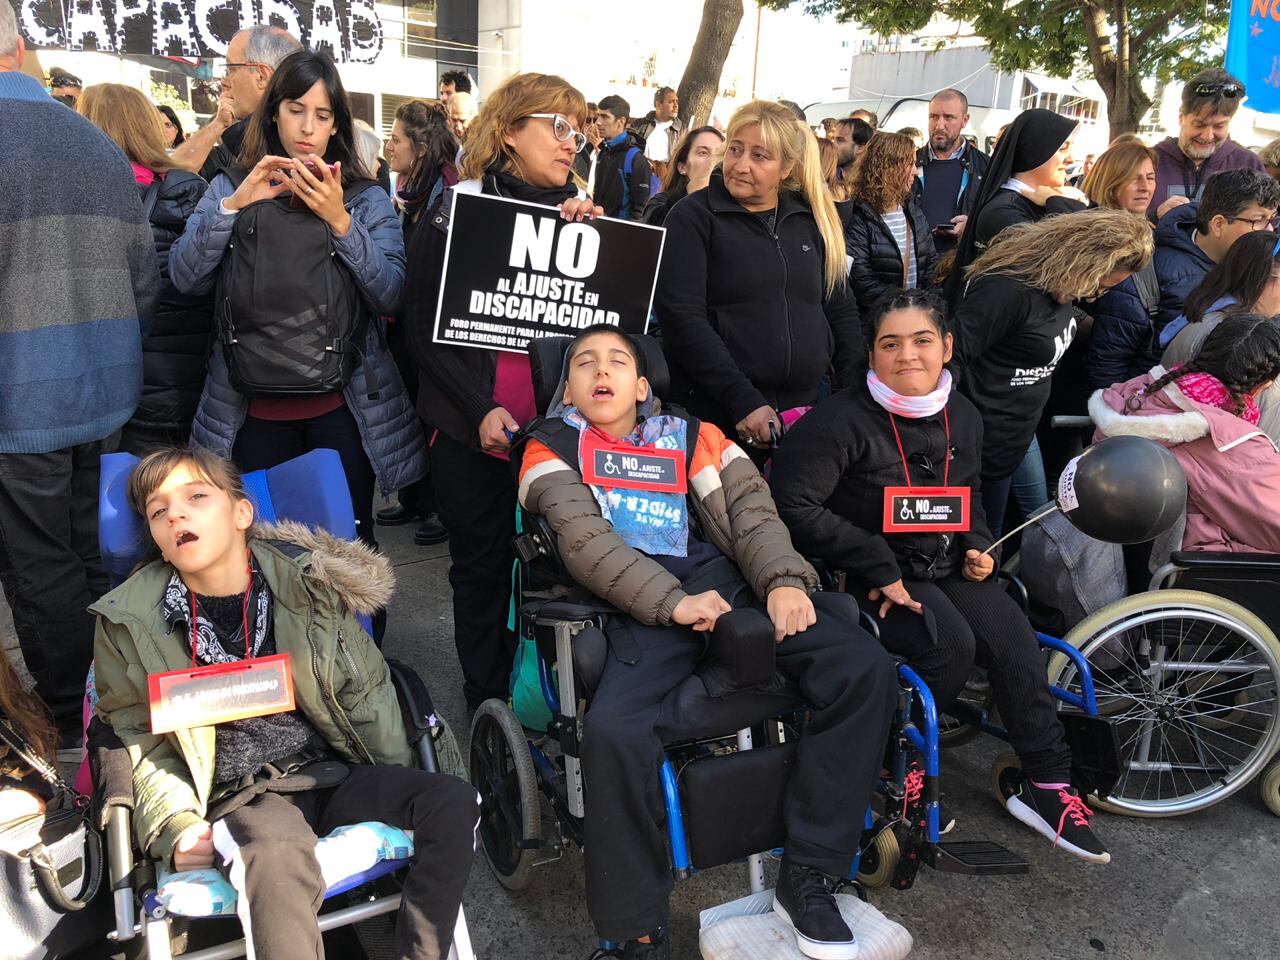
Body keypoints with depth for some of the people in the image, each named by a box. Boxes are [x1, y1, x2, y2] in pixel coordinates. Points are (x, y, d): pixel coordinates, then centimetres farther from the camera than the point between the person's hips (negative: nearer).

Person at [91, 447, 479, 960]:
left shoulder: (307, 584, -1)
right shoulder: (130, 622, 0)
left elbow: (363, 686, 7)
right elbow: (136, 735, 7)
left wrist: (401, 787, 5)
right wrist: (176, 824, -7)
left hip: (333, 769, 3)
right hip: (239, 795, -2)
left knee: (453, 800, -18)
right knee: (277, 860, -37)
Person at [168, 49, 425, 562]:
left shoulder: (367, 198, 4)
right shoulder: (231, 187, 7)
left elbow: (391, 296, -9)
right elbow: (184, 278, -4)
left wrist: (340, 221, -20)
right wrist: (234, 204, -15)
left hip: (341, 408, -1)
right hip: (253, 409, 2)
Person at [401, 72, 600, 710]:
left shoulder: (580, 217, 10)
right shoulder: (457, 209, -1)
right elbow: (424, 322, -5)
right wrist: (481, 408, -14)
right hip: (476, 433, -2)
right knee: (482, 571, 8)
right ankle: (487, 705, 25)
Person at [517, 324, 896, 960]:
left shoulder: (692, 435, 25)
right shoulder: (553, 449, 18)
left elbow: (751, 508, 11)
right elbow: (584, 538, 0)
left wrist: (784, 580, -11)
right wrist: (673, 602, -15)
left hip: (737, 588, 3)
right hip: (644, 610, -3)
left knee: (864, 671, -20)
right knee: (613, 732, -33)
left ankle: (808, 879, -6)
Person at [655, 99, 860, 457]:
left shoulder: (811, 219, 10)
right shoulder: (694, 217, -3)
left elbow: (840, 311, 15)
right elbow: (681, 317, -13)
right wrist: (743, 401, -20)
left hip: (805, 412, 4)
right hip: (715, 415, -4)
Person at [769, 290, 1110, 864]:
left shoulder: (963, 418, 8)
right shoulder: (843, 420, -14)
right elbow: (793, 504, -21)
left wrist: (978, 548, 3)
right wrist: (878, 569, -21)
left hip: (943, 571, 6)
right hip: (867, 582, -6)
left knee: (1014, 638, -15)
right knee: (952, 644, -28)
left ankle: (1049, 787, 0)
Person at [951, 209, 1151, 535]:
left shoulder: (1057, 279, -1)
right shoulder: (1009, 289, -28)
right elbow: (949, 356, -28)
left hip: (1023, 431, 10)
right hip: (989, 436, -9)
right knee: (985, 535, 8)